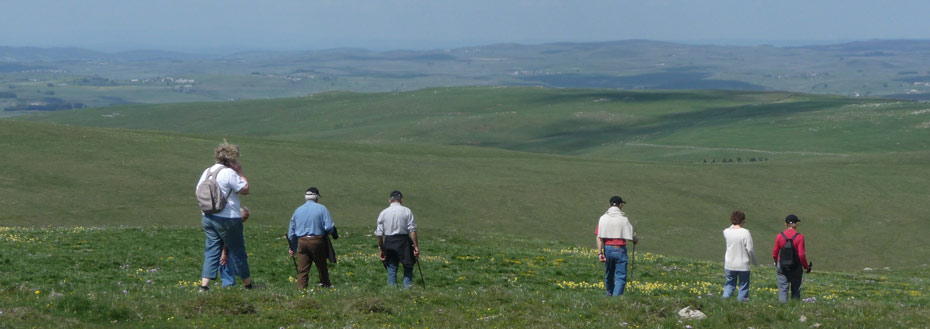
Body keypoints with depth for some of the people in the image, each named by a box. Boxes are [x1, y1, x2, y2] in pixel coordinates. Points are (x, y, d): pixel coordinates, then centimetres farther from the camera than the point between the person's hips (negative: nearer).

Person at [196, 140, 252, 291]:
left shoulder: (206, 172, 9)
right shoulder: (229, 173, -15)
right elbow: (245, 189, -11)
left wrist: (204, 212, 21)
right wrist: (240, 172, -2)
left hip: (208, 218, 7)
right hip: (228, 218, -7)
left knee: (211, 251, 7)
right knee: (237, 251, 7)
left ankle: (204, 285, -5)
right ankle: (248, 284, 20)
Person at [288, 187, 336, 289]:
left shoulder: (298, 210, 9)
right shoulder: (322, 208, -3)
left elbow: (291, 231, 13)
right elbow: (329, 227, -11)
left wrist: (292, 248, 22)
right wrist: (326, 233, 12)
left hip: (302, 242, 2)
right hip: (317, 242, -2)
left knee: (302, 270, 3)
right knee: (322, 266, 16)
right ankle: (326, 285, 31)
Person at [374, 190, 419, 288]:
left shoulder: (383, 213, 3)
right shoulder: (407, 211, -3)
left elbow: (379, 234, 3)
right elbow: (413, 230, -9)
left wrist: (381, 249, 11)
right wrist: (416, 246, -7)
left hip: (389, 243, 2)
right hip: (404, 241, -2)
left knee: (391, 270, 10)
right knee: (408, 269, 9)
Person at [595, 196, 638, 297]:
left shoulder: (603, 218, 0)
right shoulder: (624, 219, -5)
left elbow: (599, 237, -7)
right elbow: (631, 236, -2)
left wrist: (600, 252, -8)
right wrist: (636, 240, 20)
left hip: (607, 248, 3)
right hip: (620, 250, -3)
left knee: (609, 274, 20)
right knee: (620, 276, -1)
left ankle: (609, 295, 35)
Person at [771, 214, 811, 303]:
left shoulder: (779, 236, -4)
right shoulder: (799, 237, -10)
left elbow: (775, 253, 1)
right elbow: (801, 255, -12)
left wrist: (776, 263, 21)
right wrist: (806, 266, 2)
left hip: (782, 266, 1)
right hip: (796, 267, -1)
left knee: (783, 289, 3)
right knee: (796, 289, 10)